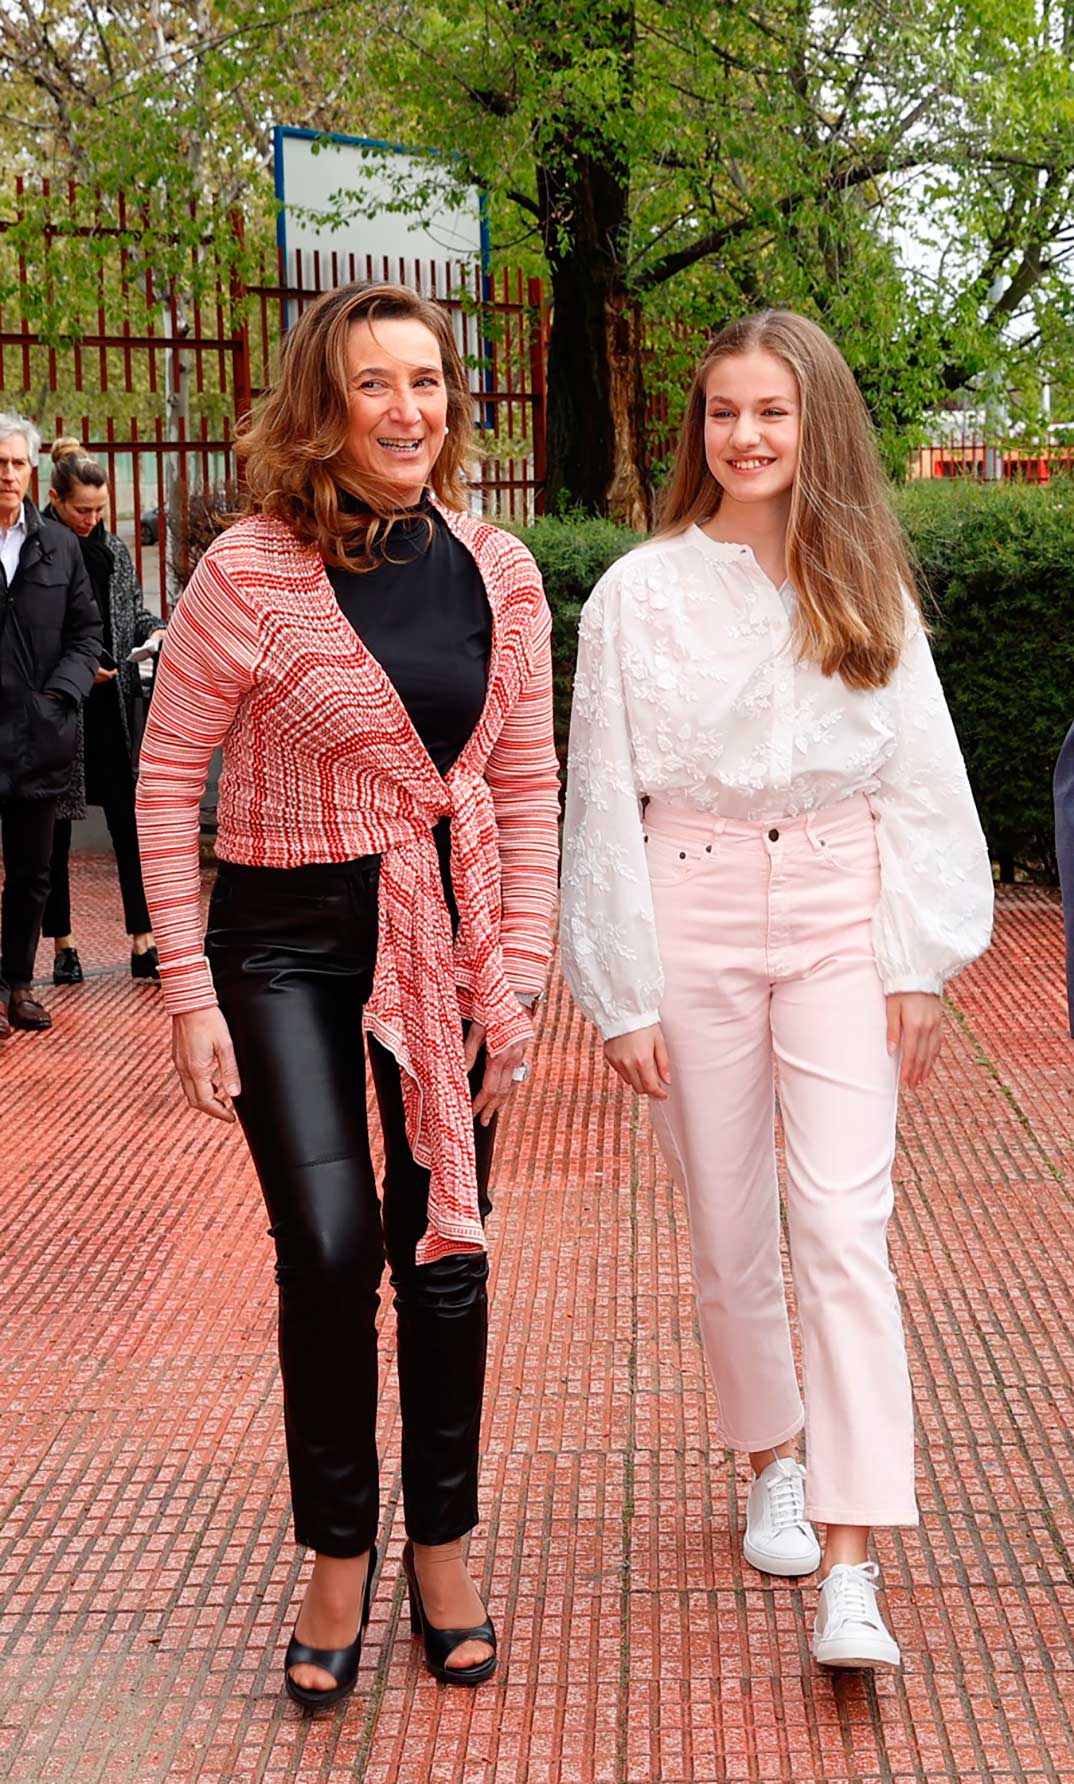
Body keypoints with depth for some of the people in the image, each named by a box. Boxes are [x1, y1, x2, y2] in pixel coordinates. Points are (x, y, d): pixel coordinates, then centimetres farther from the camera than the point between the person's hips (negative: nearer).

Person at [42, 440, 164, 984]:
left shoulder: (114, 550, 9)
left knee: (130, 825, 3)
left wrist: (156, 630, 0)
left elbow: (134, 608, 21)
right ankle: (62, 945, 17)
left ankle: (143, 944, 7)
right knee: (54, 832, 6)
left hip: (112, 708, 4)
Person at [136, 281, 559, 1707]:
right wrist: (189, 991, -8)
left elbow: (529, 786, 6)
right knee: (329, 1248, -12)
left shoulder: (499, 572, 0)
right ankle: (339, 1554, 12)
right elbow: (167, 778, -5)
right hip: (289, 939, -3)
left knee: (444, 1252, 10)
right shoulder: (251, 573, -11)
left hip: (452, 933, 4)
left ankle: (442, 1546, 28)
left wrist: (517, 976, -1)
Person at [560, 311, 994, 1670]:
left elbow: (920, 785, 6)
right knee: (729, 1233, 9)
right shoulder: (640, 593, -1)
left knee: (845, 1228, -9)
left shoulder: (867, 590, 4)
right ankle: (772, 1462, 35)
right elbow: (603, 804, 0)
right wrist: (623, 995, -3)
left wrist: (918, 968, 0)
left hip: (838, 913, 0)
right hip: (696, 914, 0)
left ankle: (849, 1576, -9)